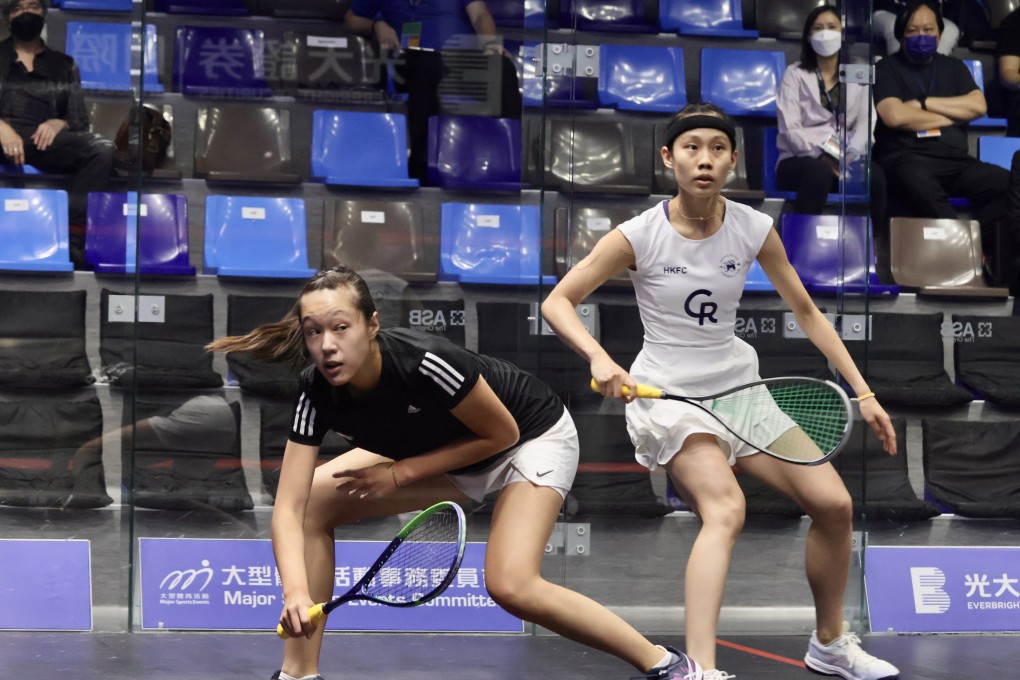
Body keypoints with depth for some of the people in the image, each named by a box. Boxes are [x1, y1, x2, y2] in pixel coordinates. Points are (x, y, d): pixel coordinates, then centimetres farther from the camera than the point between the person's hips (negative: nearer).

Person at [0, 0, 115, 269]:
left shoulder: (64, 65, 27)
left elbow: (80, 121, 17)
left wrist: (59, 123, -7)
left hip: (43, 139, 3)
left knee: (102, 148, -29)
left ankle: (73, 236, -42)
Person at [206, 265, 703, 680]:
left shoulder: (424, 364, -37)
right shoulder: (317, 392, -22)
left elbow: (502, 433, -21)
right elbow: (289, 506, -25)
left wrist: (402, 473, -24)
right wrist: (296, 590, -42)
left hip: (532, 434, -6)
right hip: (444, 450, 6)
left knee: (510, 586, -26)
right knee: (314, 502, -5)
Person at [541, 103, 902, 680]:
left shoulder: (755, 230, -3)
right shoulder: (639, 237, -13)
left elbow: (806, 312, 6)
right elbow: (558, 301, -9)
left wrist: (863, 393, 2)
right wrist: (599, 358, -27)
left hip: (740, 387, 5)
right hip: (668, 395, -5)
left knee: (834, 504, -5)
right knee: (726, 508, -31)